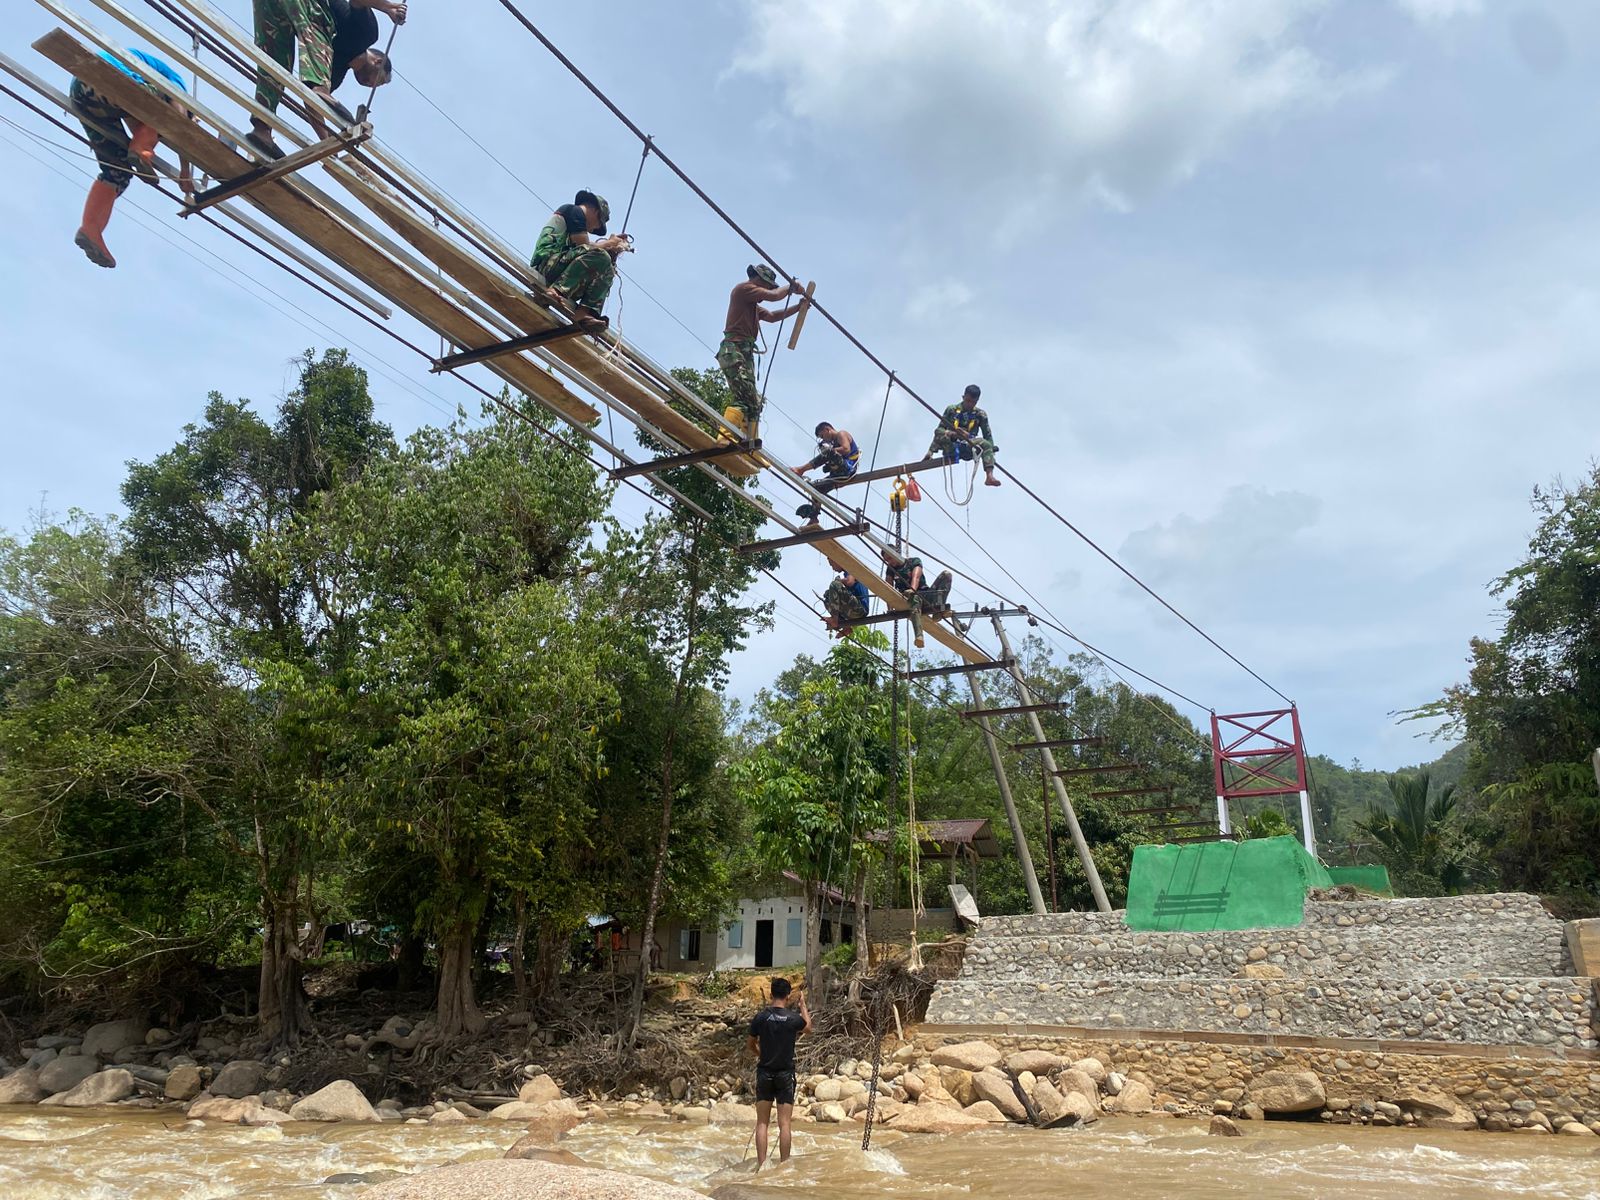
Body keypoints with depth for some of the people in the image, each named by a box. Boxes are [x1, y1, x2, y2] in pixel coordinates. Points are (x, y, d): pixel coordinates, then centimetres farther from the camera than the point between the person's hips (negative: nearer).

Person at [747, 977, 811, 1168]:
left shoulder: (760, 1017, -6)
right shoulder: (794, 1018, -9)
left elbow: (752, 1046, 8)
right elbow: (808, 1028, 15)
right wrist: (803, 1004, 26)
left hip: (764, 1072, 1)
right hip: (785, 1074, -1)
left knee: (762, 1123, 7)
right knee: (784, 1123, 3)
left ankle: (761, 1165, 5)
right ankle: (784, 1164, 5)